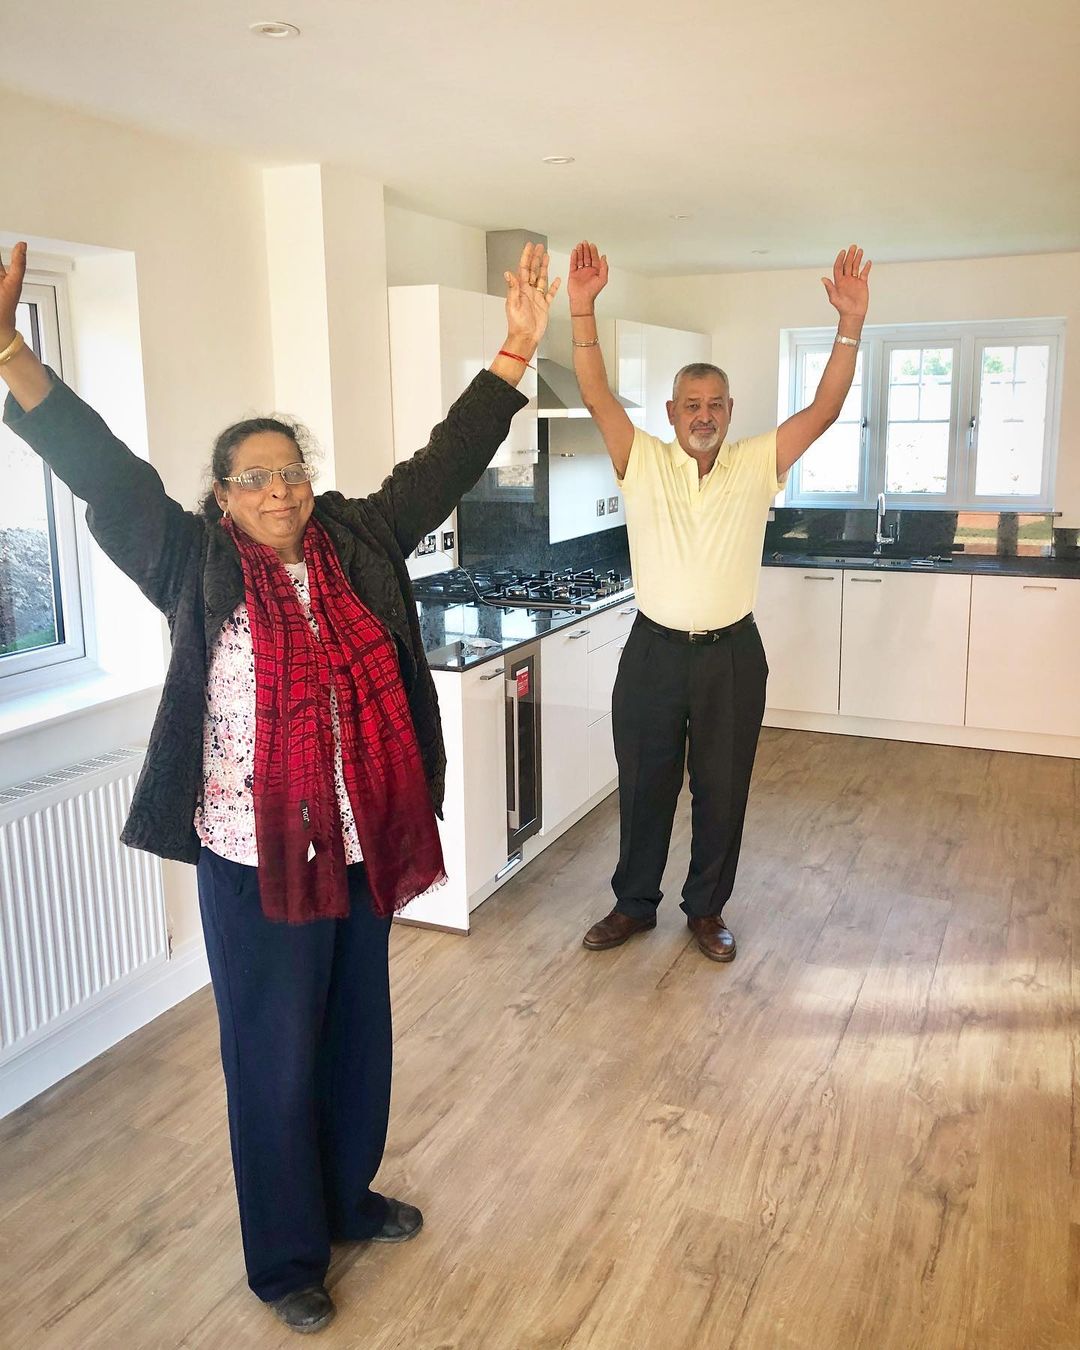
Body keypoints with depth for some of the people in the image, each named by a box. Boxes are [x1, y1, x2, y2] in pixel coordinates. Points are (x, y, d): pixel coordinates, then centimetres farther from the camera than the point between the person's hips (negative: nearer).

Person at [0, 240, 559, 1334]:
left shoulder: (358, 543, 2)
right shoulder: (195, 568, -6)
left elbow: (446, 462, 1)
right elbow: (101, 472, -15)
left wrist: (516, 350, -3)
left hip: (362, 846, 4)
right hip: (254, 861, -4)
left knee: (357, 1030, 20)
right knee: (275, 1052, 10)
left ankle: (350, 1195, 44)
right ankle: (285, 1256, 31)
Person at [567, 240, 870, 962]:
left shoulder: (758, 464, 1)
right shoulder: (643, 461, -1)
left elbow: (824, 410, -8)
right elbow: (597, 395, -11)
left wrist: (852, 323, -19)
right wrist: (582, 312, -23)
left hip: (732, 654, 0)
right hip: (654, 651, 0)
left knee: (722, 790, 11)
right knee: (643, 785, 12)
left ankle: (707, 908, 30)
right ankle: (634, 903, 30)